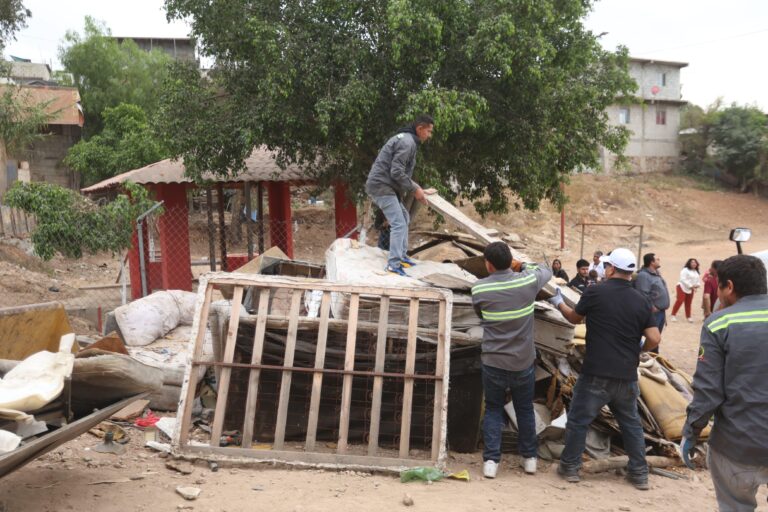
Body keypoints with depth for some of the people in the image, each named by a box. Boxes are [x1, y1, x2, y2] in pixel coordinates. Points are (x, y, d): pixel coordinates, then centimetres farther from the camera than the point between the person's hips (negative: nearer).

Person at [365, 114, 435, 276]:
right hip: (382, 186, -11)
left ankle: (401, 257, 23)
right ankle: (393, 265, -14)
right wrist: (415, 190, -14)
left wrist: (419, 189, 17)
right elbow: (397, 172, -22)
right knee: (399, 224, -14)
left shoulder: (406, 140, 19)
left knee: (404, 219, 20)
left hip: (383, 186, 11)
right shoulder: (407, 142, -15)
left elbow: (403, 173, 22)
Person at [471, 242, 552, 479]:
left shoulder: (479, 289, -12)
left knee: (493, 410, 13)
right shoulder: (528, 281, -10)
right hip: (523, 362, 1)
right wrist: (523, 266, 20)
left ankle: (491, 460, 8)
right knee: (525, 410, 18)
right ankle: (530, 457, 29)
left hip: (493, 363, -1)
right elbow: (547, 271, 12)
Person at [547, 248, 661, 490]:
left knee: (578, 420, 10)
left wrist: (559, 303, 28)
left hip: (596, 373, -4)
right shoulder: (641, 300, 0)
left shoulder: (595, 292, -9)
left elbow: (575, 318, 8)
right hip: (627, 375, 4)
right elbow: (654, 339, -3)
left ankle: (570, 467, 18)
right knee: (631, 423, 19)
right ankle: (639, 473, 24)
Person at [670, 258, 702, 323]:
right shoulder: (685, 270, -13)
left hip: (690, 290, 7)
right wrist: (691, 286, -21)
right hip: (682, 287, -7)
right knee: (680, 301, -17)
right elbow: (683, 279, -20)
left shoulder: (696, 272, 13)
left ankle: (688, 316, 23)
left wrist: (697, 285, -6)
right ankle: (673, 315, -11)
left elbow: (698, 280, 17)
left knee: (688, 303, 11)